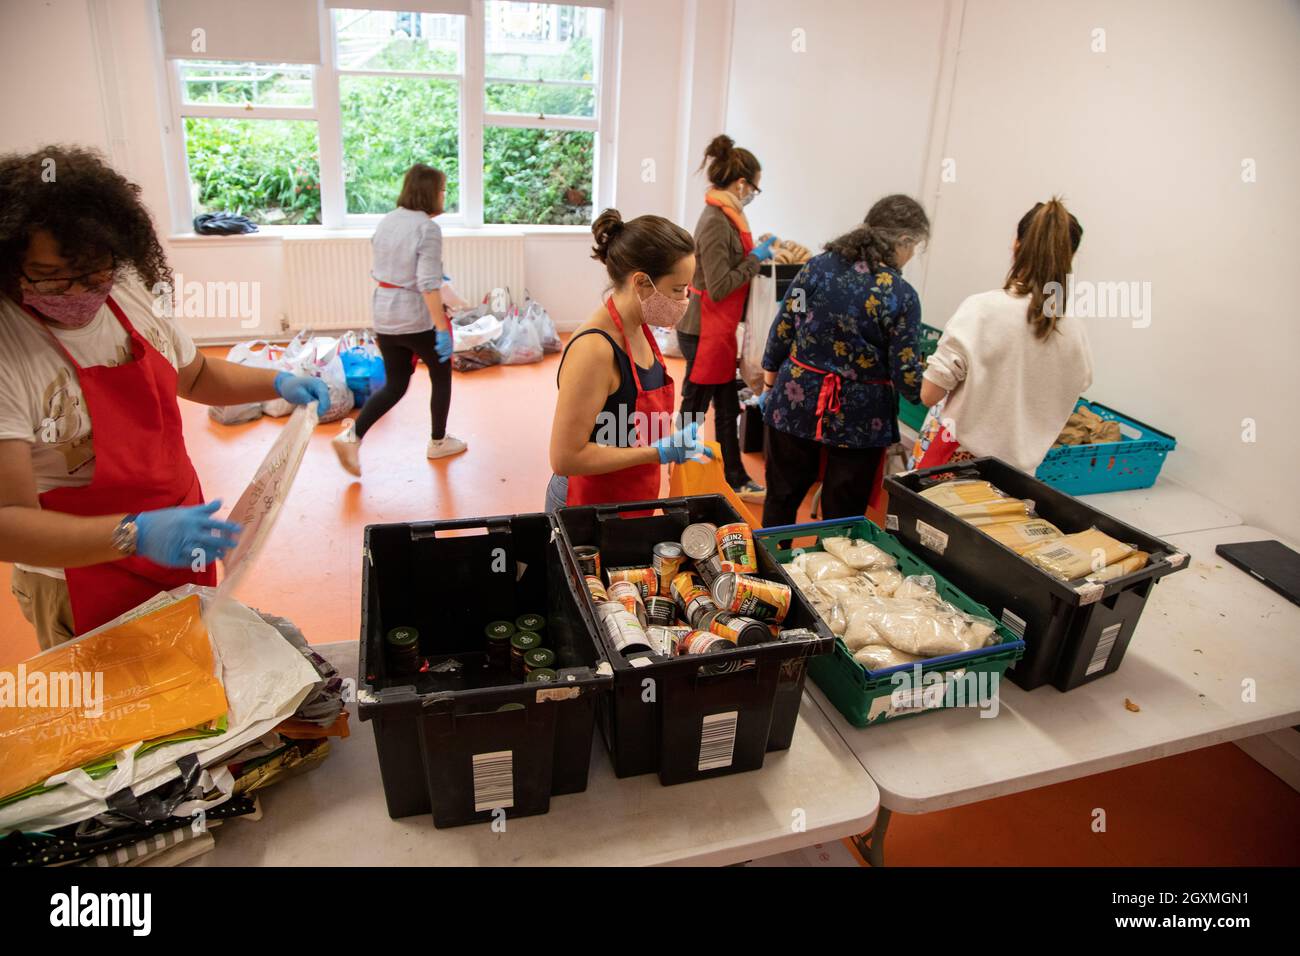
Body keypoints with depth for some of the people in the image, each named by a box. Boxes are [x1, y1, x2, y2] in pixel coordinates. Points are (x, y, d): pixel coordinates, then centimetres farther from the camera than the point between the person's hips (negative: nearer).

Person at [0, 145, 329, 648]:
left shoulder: (131, 294, -6)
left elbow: (195, 375, 13)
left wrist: (276, 383, -3)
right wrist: (134, 533, -41)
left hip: (183, 549, 6)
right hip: (86, 583, -6)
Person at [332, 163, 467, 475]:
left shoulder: (386, 221, 8)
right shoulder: (427, 228, -15)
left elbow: (378, 269, 16)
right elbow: (428, 284, -22)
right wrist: (442, 328, -22)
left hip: (384, 314, 7)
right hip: (416, 317, -7)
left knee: (395, 385, 15)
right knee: (441, 376, 16)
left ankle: (351, 436, 0)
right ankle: (438, 442, 26)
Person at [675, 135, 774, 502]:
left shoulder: (724, 216, 9)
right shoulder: (716, 223, -20)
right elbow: (719, 286, -22)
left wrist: (756, 251, 11)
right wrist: (756, 259, -14)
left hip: (718, 328, 10)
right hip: (705, 330, -10)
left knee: (727, 405, 15)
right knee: (696, 405, 4)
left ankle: (736, 479, 26)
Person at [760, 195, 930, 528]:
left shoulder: (817, 266, -3)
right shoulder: (902, 296, -12)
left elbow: (782, 330, 0)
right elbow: (906, 376, -12)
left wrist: (770, 381, 12)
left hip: (797, 402, 3)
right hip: (859, 418, -3)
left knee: (781, 500, 20)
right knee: (843, 518, 14)